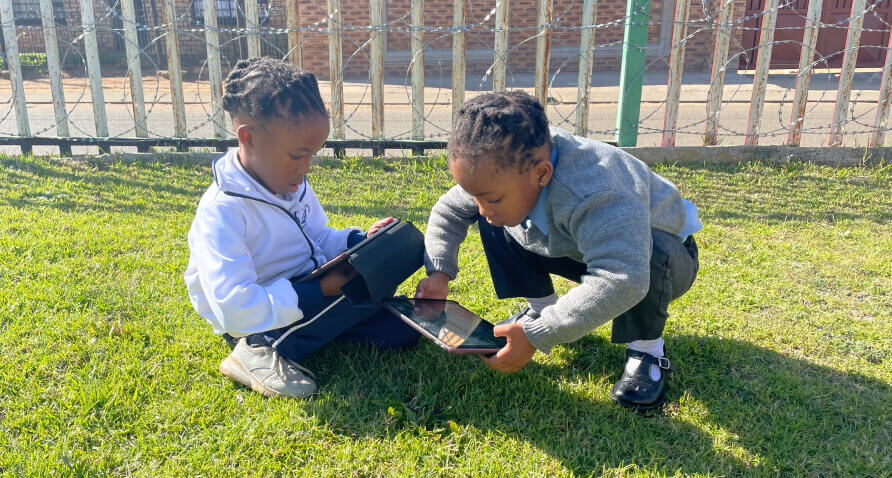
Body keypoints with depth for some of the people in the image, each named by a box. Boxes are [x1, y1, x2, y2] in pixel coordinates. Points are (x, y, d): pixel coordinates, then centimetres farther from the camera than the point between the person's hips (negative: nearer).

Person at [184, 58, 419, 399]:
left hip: (310, 294, 7)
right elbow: (235, 310, -32)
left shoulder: (292, 184, 0)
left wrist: (359, 240, -6)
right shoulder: (222, 212, -26)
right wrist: (319, 291, -30)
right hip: (258, 324, -7)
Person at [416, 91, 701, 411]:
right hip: (574, 249, 6)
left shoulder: (595, 191, -46)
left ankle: (646, 348, -14)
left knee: (654, 251, -41)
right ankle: (542, 308, 7)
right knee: (494, 226, -9)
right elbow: (448, 211, -3)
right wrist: (438, 273, -20)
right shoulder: (500, 172, -21)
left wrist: (536, 336, -53)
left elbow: (621, 282, -56)